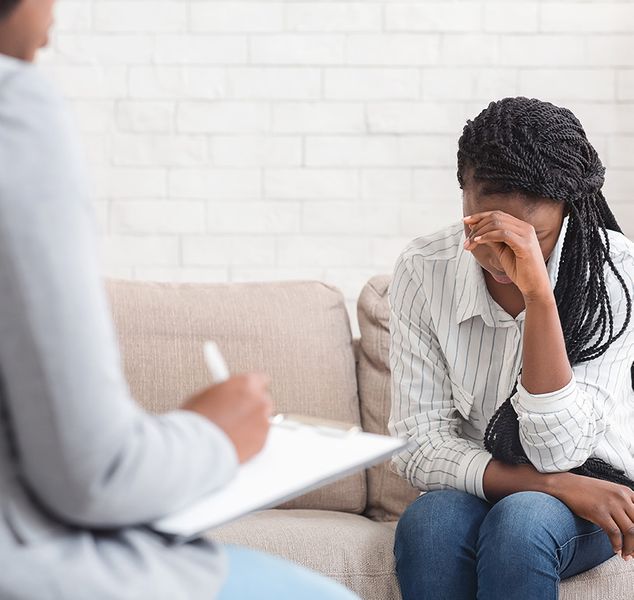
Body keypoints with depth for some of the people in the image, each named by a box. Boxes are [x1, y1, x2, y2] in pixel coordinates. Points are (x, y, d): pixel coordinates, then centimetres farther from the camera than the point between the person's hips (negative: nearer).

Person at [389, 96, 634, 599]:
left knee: (520, 522, -34)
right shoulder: (424, 271, -10)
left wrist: (537, 292, -32)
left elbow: (558, 451, -22)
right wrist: (555, 484, -24)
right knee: (427, 524, -32)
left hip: (593, 492, -1)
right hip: (472, 488, 2)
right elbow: (417, 445, -12)